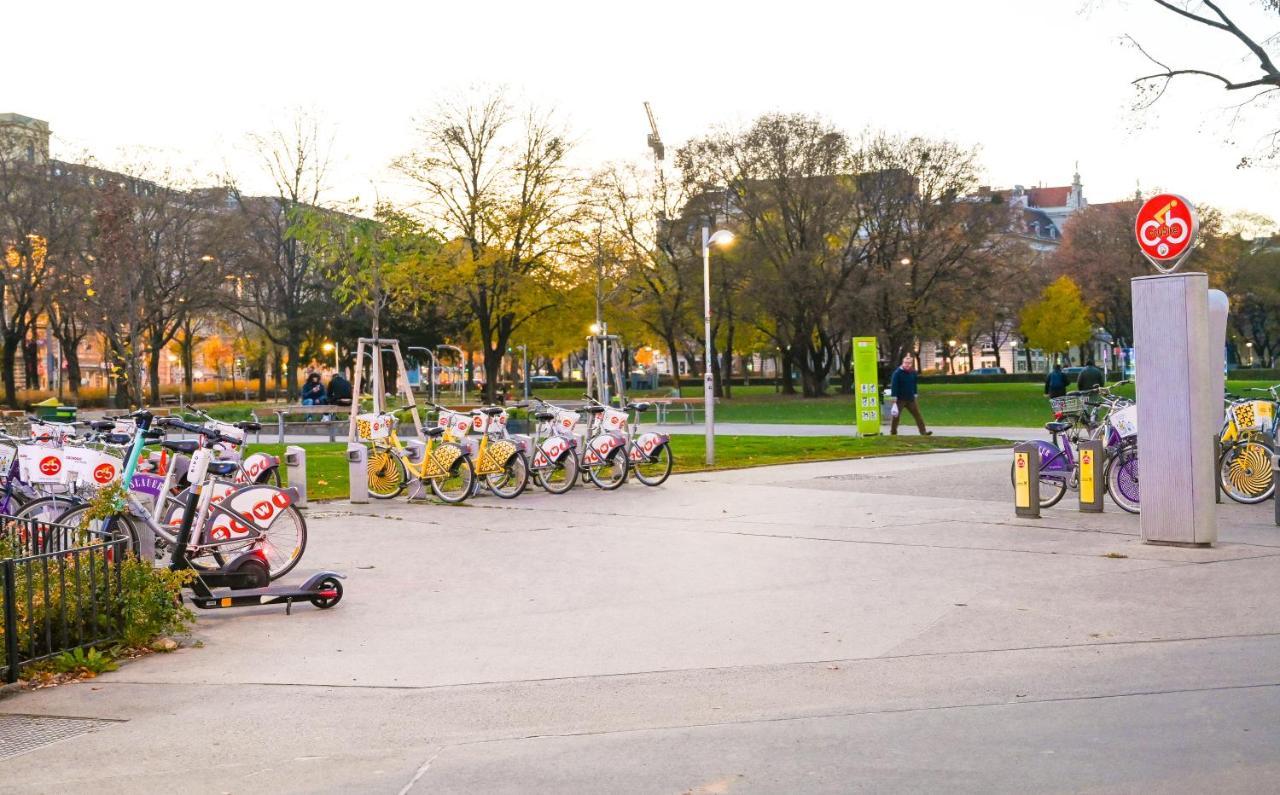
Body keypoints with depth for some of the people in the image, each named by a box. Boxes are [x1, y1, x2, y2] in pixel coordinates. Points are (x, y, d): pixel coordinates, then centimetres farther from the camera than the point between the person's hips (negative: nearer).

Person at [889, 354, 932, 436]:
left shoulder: (913, 373, 5)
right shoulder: (897, 373, -14)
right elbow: (894, 386, -16)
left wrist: (915, 395, 17)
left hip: (910, 399, 5)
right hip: (900, 399, -5)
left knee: (918, 415, 2)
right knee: (896, 416, 2)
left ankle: (923, 432, 4)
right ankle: (893, 433, 14)